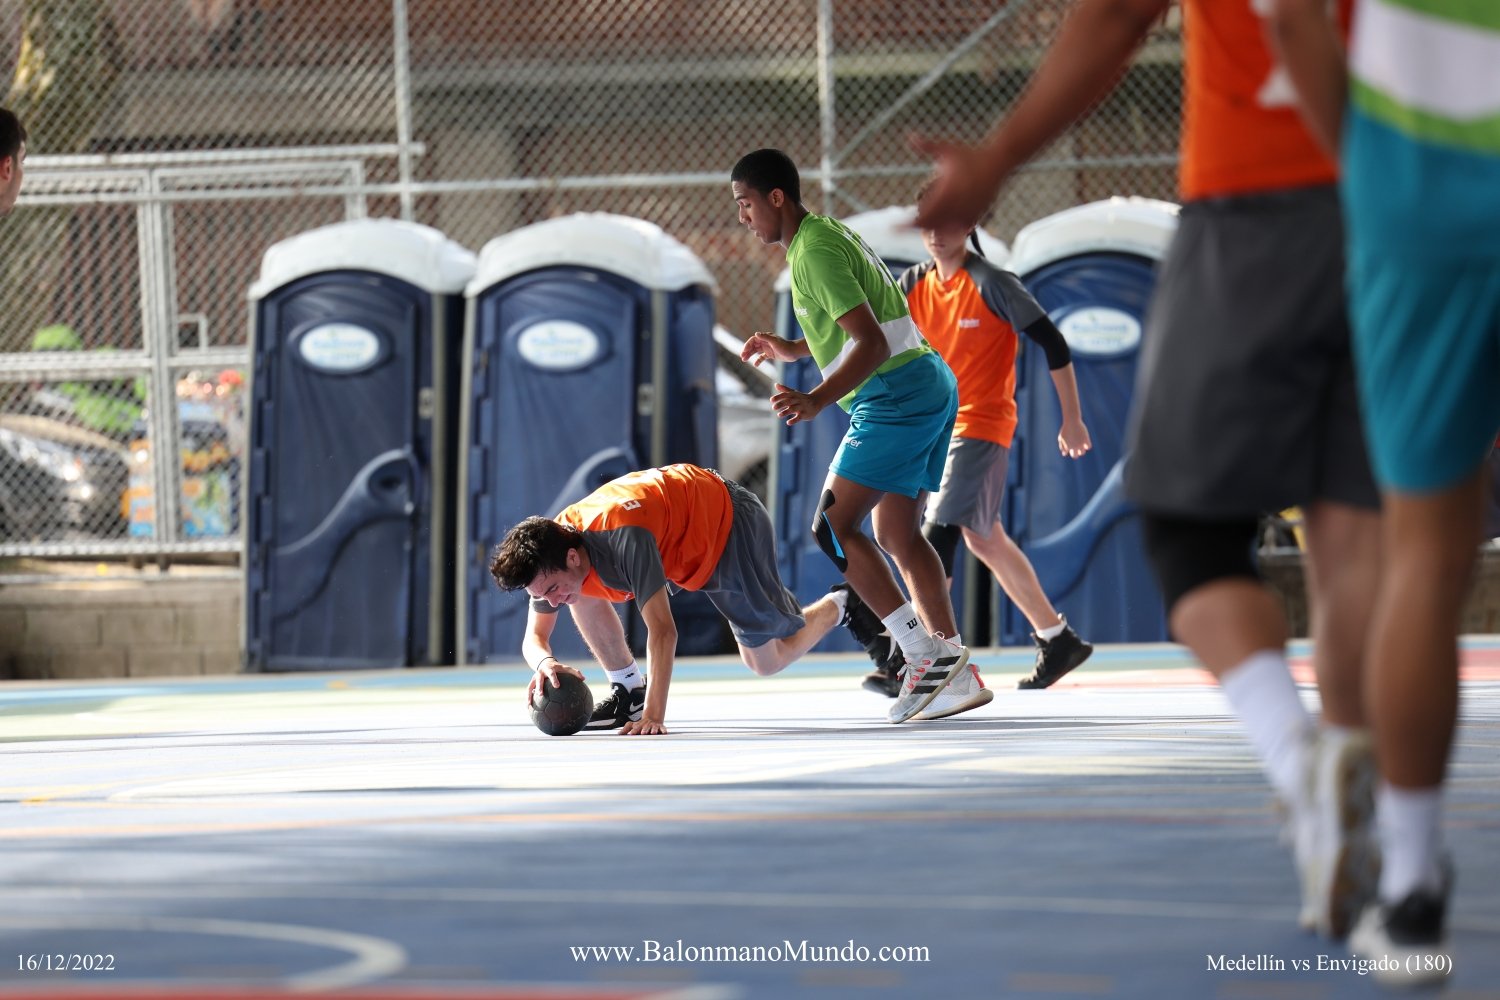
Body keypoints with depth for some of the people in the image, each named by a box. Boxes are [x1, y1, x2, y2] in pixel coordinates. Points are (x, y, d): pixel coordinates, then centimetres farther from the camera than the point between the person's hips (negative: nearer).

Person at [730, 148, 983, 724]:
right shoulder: (829, 235, 18)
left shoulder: (815, 251, -14)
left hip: (897, 392, -10)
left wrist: (817, 399, -34)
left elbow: (872, 342, -23)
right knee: (897, 533, 11)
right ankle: (956, 673, 6)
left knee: (833, 526, -10)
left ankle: (924, 654, -15)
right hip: (930, 385, 10)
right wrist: (794, 350, 32)